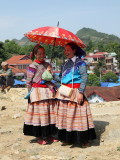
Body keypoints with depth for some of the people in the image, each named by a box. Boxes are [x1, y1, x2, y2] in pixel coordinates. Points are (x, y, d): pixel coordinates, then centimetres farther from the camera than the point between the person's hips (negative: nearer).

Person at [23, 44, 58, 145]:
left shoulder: (47, 65, 11)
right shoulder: (33, 66, -6)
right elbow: (28, 82, -6)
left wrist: (52, 88, 3)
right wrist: (31, 94, -7)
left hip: (48, 92, 6)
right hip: (37, 92, -6)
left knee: (49, 113, 8)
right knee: (39, 113, -2)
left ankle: (49, 135, 20)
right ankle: (39, 137, 9)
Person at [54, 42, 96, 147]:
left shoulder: (80, 63, -4)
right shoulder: (65, 64, 16)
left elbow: (84, 78, -11)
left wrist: (80, 92, -18)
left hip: (75, 92, -7)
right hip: (64, 93, 7)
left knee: (77, 115, -6)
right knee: (64, 114, 7)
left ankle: (84, 140, 4)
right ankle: (67, 139, 18)